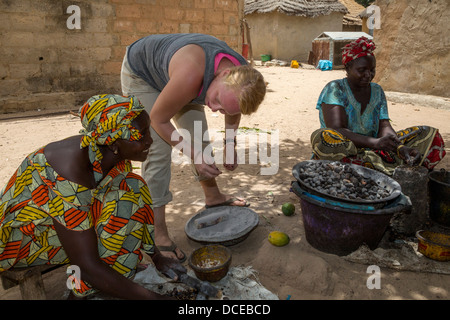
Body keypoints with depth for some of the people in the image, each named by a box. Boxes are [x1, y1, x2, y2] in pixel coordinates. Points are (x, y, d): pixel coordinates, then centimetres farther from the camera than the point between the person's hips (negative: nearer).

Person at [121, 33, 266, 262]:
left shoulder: (243, 78, -23)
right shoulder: (190, 76, -45)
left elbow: (233, 113, 3)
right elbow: (158, 119, -28)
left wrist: (230, 144, 0)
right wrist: (193, 155, -27)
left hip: (169, 71, 7)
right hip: (140, 73, -6)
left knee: (200, 137, 10)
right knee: (158, 149, -15)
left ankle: (213, 196, 33)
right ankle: (158, 234, -7)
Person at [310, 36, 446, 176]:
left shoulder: (377, 91, 9)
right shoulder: (334, 89, -8)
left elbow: (384, 127, -1)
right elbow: (337, 129, -21)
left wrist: (401, 148, -23)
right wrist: (375, 142, -34)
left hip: (370, 152, 5)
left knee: (427, 134, -1)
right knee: (324, 137, -40)